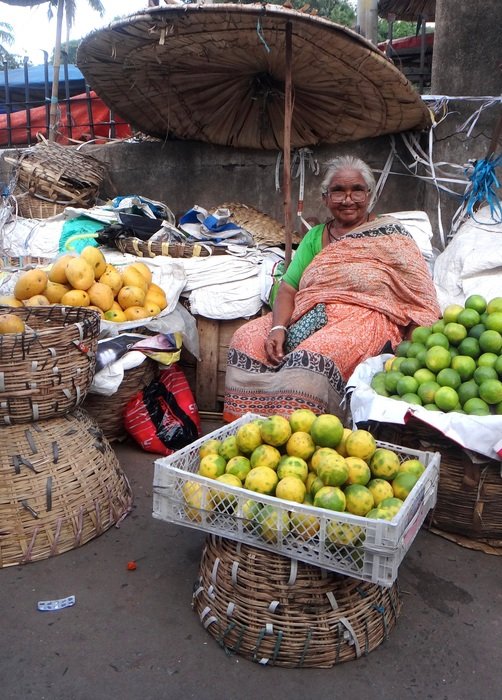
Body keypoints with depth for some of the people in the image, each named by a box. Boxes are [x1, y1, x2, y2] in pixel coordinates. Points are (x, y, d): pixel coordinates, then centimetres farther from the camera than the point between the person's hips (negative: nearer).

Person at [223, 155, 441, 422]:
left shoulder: (391, 234, 5)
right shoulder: (314, 237, 17)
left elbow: (420, 299, -1)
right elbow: (287, 289, 9)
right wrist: (278, 328, -11)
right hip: (308, 315, 5)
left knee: (311, 359, -35)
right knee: (246, 340, -17)